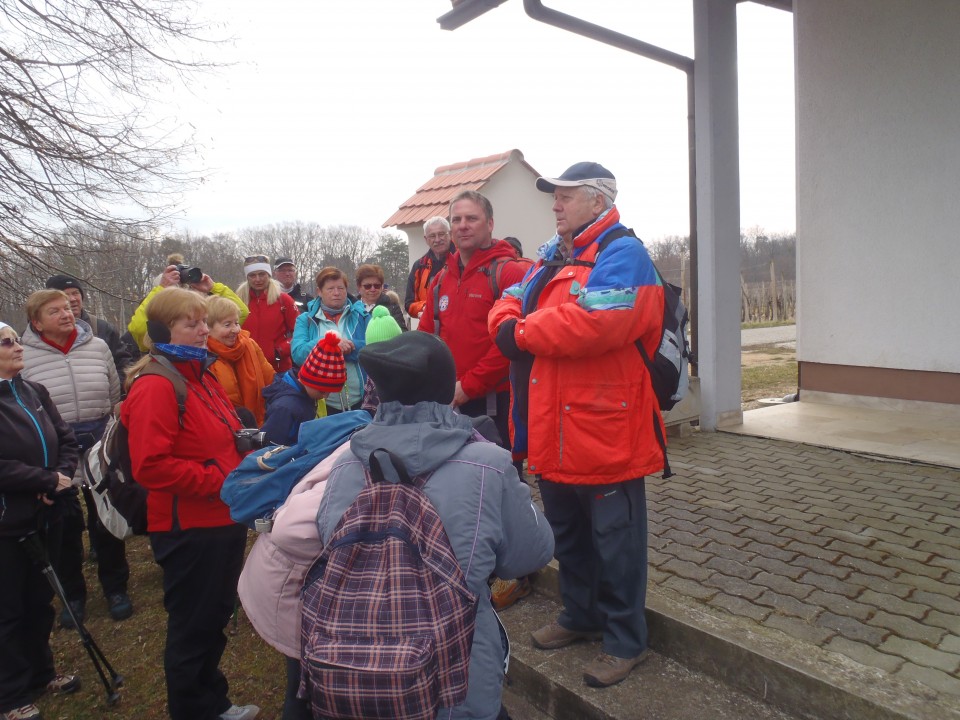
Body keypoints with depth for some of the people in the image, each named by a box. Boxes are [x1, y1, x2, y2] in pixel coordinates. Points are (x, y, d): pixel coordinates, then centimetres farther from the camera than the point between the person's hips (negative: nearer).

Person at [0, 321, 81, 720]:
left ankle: (41, 673, 38)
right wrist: (48, 481, -17)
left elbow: (66, 440, 5)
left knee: (40, 601, 20)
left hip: (43, 516, 6)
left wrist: (63, 476, -11)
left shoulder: (34, 392, 5)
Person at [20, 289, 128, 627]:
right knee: (63, 525, 11)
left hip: (100, 440, 2)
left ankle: (115, 587, 28)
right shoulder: (24, 357, -7)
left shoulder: (97, 346, -1)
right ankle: (72, 594, 30)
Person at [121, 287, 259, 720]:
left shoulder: (201, 375, 12)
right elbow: (151, 466, -26)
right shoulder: (155, 386, -17)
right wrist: (222, 481, -24)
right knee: (193, 627, 8)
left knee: (216, 618, 23)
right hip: (189, 528, -9)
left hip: (224, 520, 9)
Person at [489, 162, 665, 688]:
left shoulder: (622, 254, -13)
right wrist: (508, 323, -13)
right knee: (567, 534, 23)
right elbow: (508, 305, 12)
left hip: (605, 430, -9)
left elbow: (596, 323, -30)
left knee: (614, 542, 7)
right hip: (554, 431, 9)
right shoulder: (553, 255, 16)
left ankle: (625, 641, 26)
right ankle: (579, 615, 43)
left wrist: (521, 332, -18)